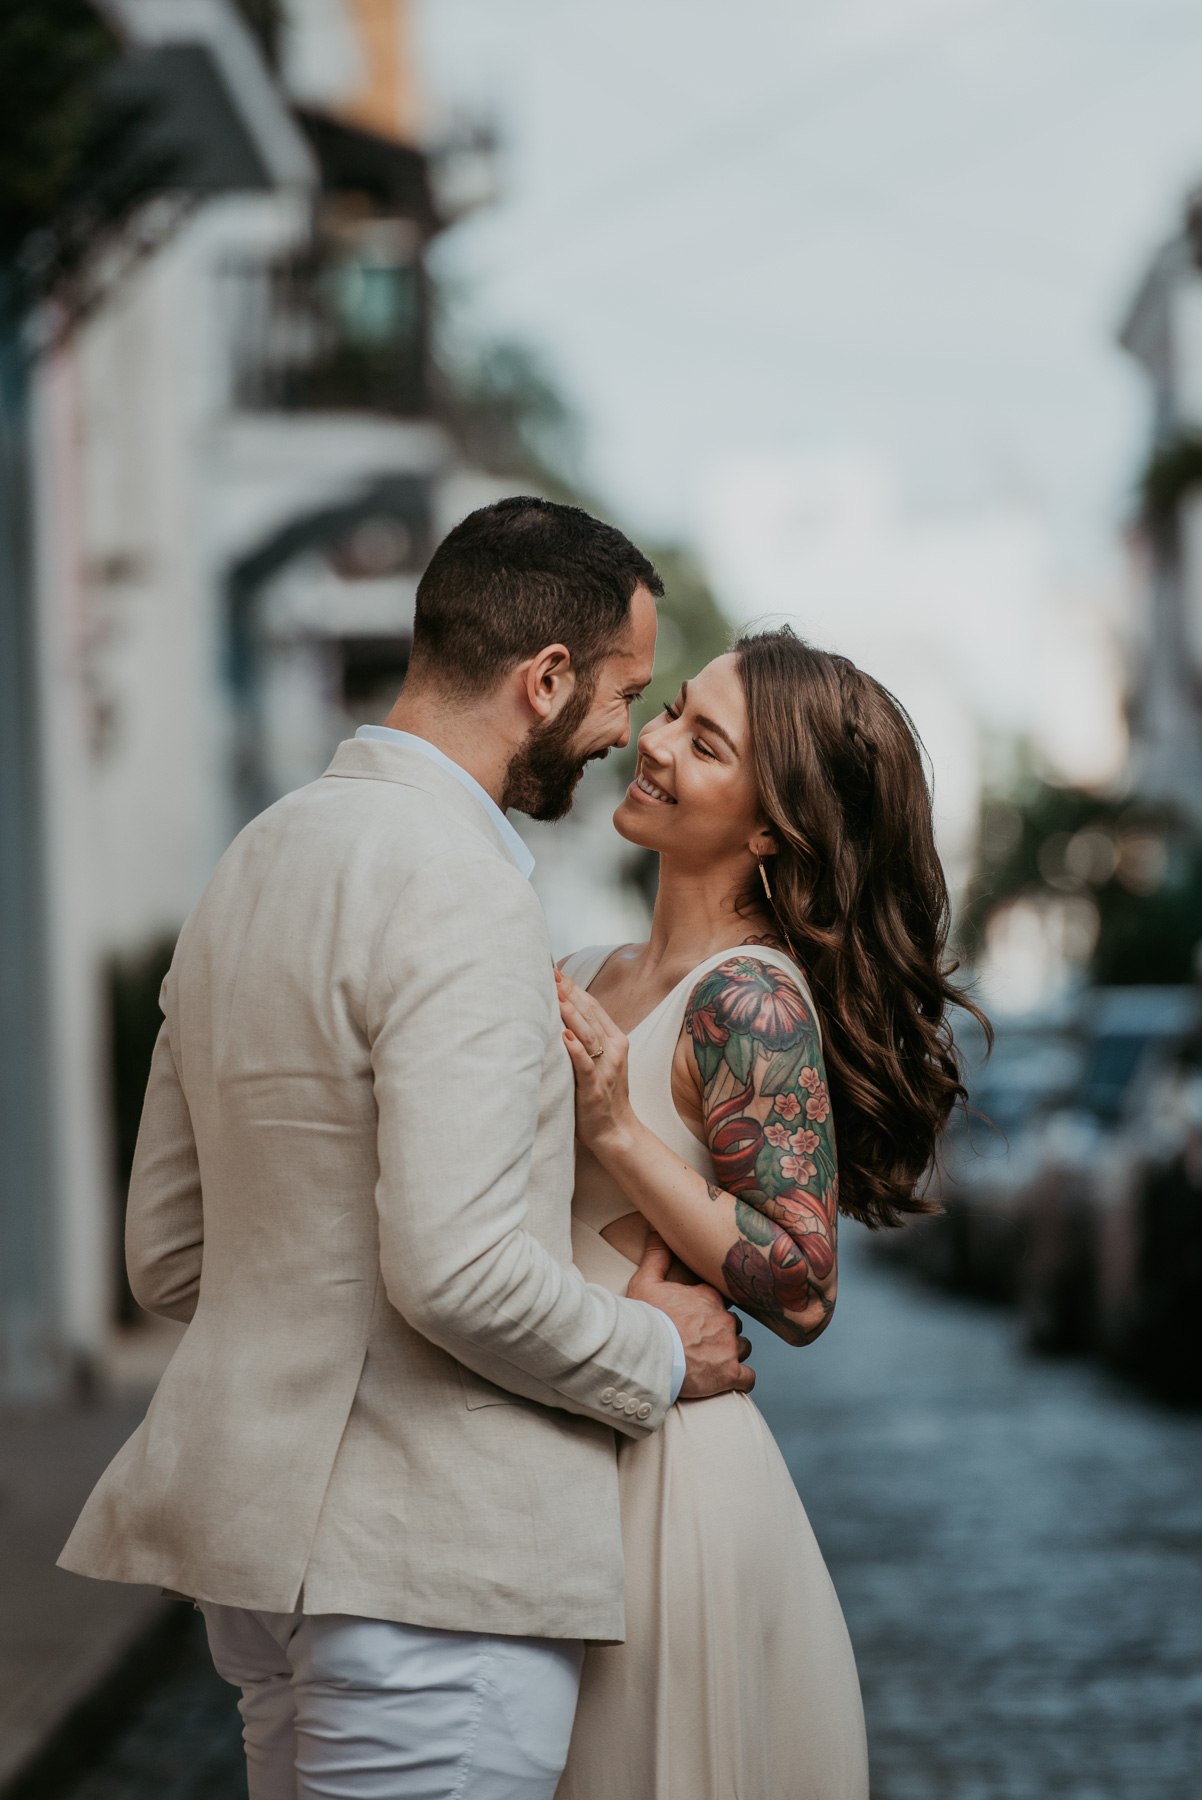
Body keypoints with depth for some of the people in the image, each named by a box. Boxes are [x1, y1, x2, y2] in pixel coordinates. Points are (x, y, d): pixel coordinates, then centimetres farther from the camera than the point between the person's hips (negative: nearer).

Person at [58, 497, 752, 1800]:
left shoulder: (259, 858, 13)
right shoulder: (456, 888, -17)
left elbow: (167, 1255, 16)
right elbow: (459, 1271, -24)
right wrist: (653, 1357, -8)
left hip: (262, 1536, 10)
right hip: (431, 1557, -10)